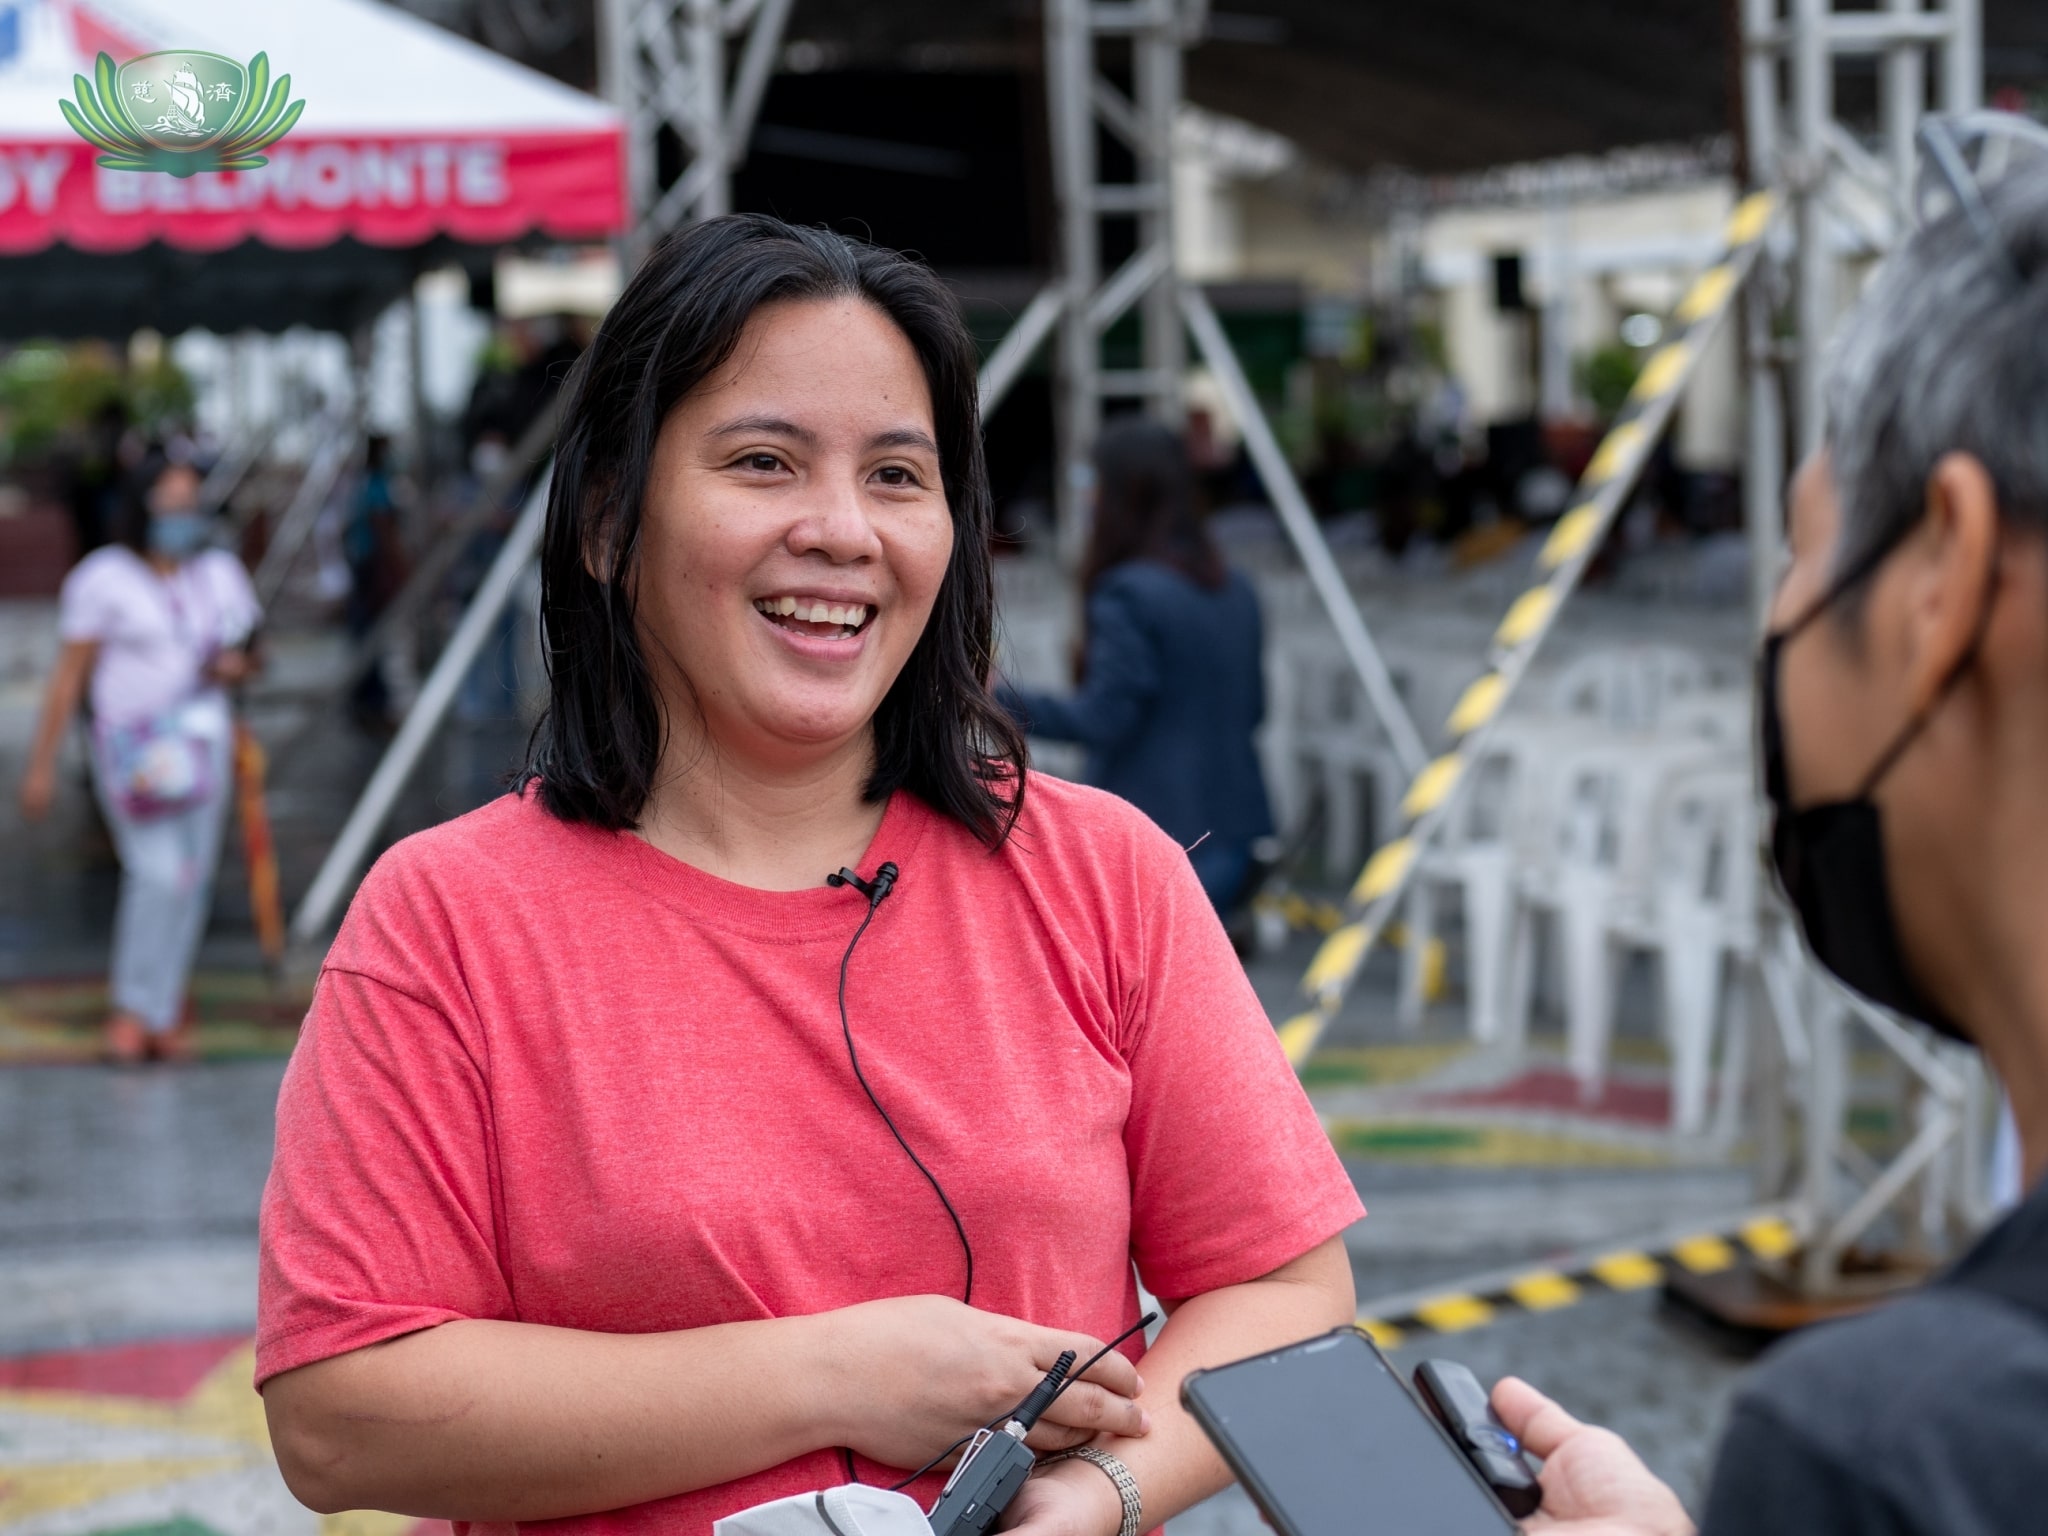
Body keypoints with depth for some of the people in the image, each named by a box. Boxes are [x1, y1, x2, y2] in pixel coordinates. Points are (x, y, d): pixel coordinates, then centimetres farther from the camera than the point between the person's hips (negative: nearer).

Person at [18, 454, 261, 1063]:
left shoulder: (219, 573, 8)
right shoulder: (103, 578, -5)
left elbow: (247, 655, 19)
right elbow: (70, 674, -2)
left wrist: (236, 665, -7)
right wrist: (42, 764, -3)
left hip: (201, 737, 5)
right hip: (131, 739, -5)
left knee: (193, 875, 3)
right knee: (157, 871, -15)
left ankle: (158, 1009, 16)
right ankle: (136, 1006, 0)